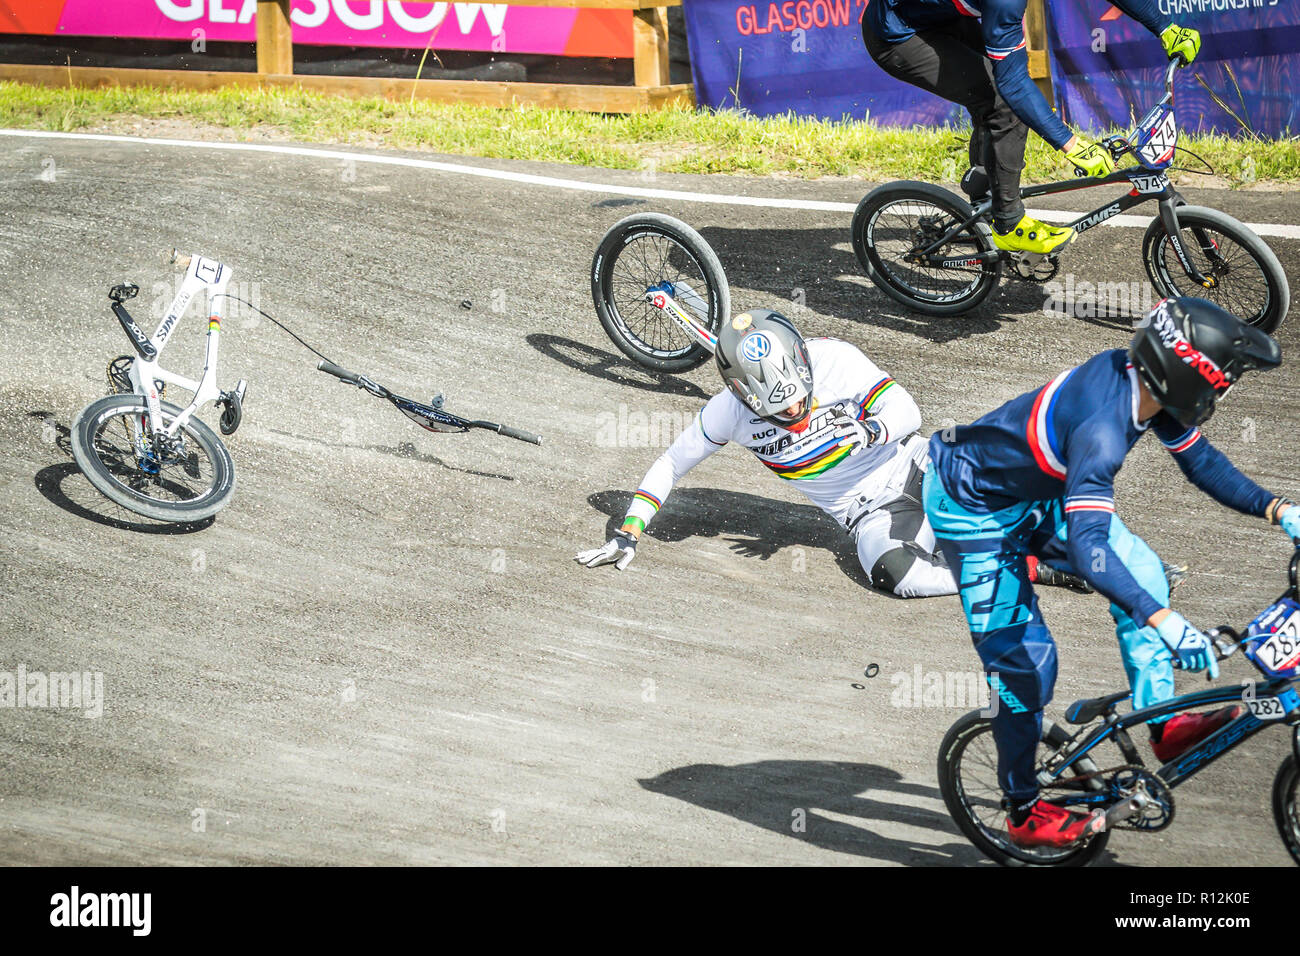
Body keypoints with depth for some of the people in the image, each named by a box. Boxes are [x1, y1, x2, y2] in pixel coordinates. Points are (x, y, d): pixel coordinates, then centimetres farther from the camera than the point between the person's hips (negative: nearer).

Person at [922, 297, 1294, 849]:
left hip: (1033, 493, 8)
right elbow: (1087, 544, -47)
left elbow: (1202, 461, 1)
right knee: (1023, 658, -5)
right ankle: (1023, 813, 10)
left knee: (1141, 570, -3)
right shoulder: (1102, 429, -40)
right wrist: (1163, 621, -54)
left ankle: (1163, 727, 3)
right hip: (973, 508, -8)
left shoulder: (1141, 382, -14)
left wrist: (1276, 509, -10)